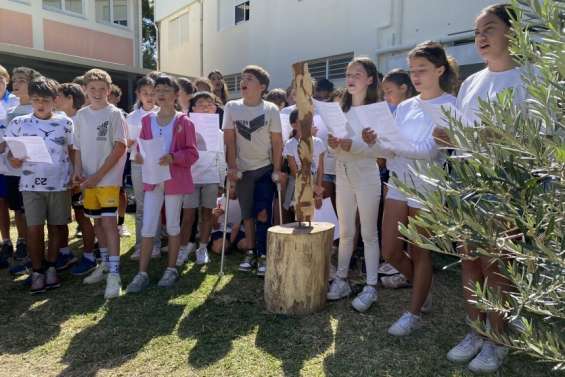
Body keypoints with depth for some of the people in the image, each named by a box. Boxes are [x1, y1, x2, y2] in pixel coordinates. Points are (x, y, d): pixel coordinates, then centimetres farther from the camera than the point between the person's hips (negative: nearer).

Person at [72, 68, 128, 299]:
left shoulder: (114, 114, -6)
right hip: (88, 180, 6)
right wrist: (78, 171, -4)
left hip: (108, 178, -5)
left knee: (109, 221, -10)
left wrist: (98, 176, -13)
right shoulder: (81, 115, 10)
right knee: (97, 221, 13)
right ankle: (105, 263, 29)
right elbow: (78, 147, 14)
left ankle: (114, 273, -7)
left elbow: (120, 147, -11)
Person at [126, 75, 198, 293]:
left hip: (175, 179, -3)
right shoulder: (147, 121, 7)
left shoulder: (184, 122, -4)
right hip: (152, 179, 3)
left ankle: (171, 269, 23)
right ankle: (142, 273, 11)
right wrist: (140, 156, -11)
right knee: (148, 227, 3)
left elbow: (192, 153, -6)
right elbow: (140, 149, 11)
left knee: (172, 225, 9)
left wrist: (173, 157, -22)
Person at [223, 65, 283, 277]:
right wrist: (232, 167, -8)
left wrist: (277, 169, -8)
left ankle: (263, 256, 5)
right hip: (243, 169, 2)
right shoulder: (232, 107, -3)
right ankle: (251, 253, 23)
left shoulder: (270, 110, -7)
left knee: (263, 213, -7)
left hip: (265, 168, -2)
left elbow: (277, 142, -4)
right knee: (247, 215, 9)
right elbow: (230, 139, -3)